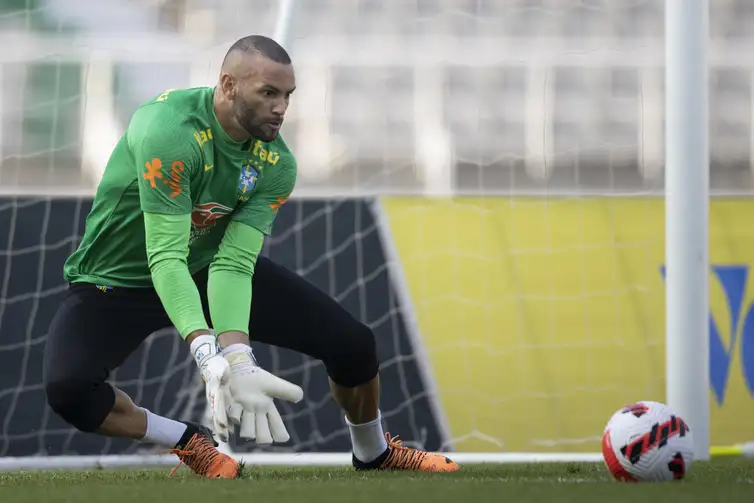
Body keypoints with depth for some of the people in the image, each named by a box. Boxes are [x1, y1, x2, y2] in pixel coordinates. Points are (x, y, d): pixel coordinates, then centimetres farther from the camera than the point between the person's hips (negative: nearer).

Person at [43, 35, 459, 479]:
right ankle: (188, 442, -8)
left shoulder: (276, 164, -14)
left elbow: (233, 263, -23)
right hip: (119, 281, -5)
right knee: (69, 389, -34)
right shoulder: (171, 132, -34)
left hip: (212, 266, 5)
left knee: (353, 343, -3)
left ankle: (374, 452, 28)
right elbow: (165, 257, -37)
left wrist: (238, 361, -39)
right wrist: (209, 354, -48)